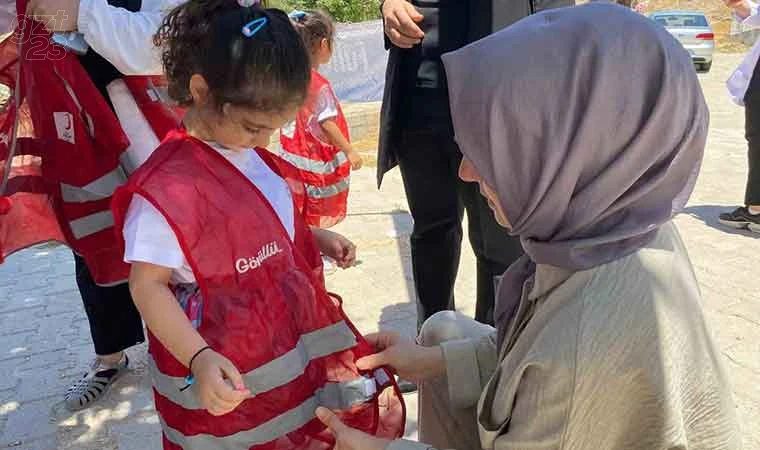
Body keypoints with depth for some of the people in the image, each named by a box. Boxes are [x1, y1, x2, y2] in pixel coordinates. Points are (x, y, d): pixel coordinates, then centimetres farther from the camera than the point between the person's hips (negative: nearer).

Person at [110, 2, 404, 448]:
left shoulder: (253, 156, 2)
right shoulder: (166, 187, -22)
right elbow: (148, 285, -18)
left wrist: (316, 238, 5)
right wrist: (199, 358, -27)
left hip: (296, 340, 8)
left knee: (369, 411, 15)